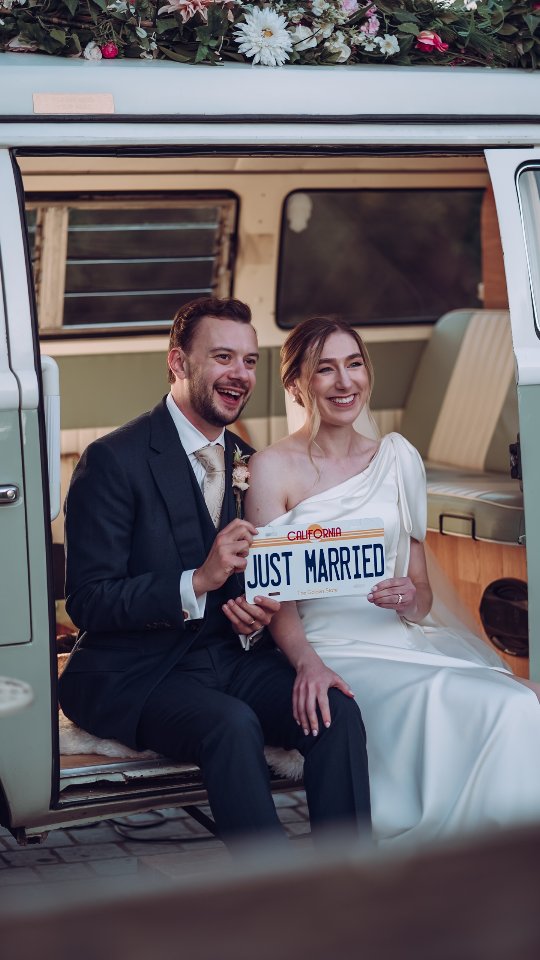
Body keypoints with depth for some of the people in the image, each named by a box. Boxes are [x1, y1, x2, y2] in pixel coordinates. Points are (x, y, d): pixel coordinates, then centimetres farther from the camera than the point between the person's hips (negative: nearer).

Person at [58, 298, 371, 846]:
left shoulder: (245, 460, 11)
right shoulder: (113, 460, -10)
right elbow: (87, 602, -14)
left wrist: (257, 609, -3)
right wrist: (198, 582, -26)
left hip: (229, 655, 6)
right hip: (134, 672, -6)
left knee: (338, 713, -20)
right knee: (232, 724, -34)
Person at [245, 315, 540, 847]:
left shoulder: (397, 459, 14)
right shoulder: (272, 468, 1)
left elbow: (421, 593, 15)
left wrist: (410, 599, -9)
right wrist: (308, 663, -24)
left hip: (402, 639, 4)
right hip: (330, 649, -4)